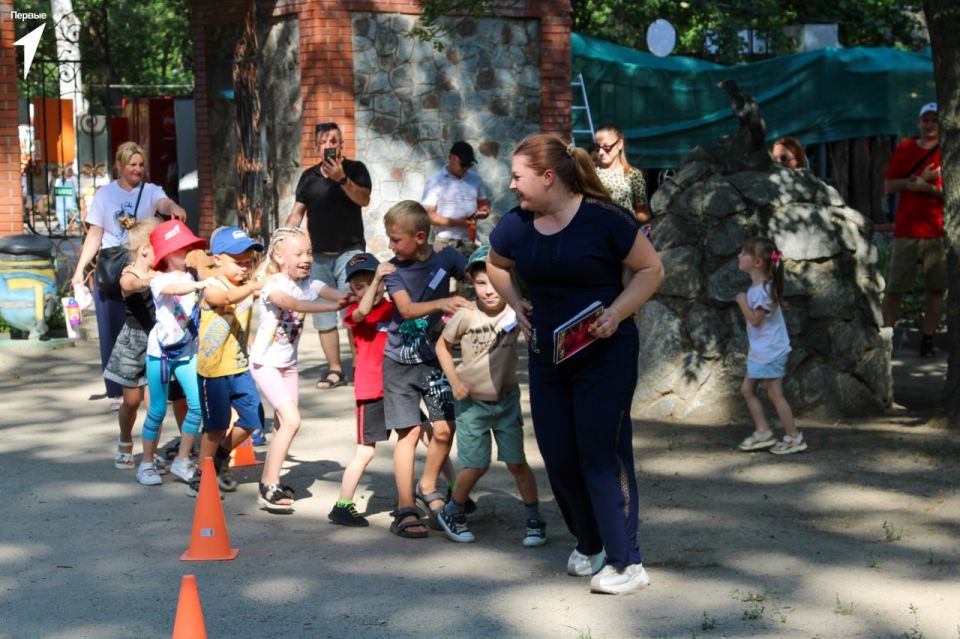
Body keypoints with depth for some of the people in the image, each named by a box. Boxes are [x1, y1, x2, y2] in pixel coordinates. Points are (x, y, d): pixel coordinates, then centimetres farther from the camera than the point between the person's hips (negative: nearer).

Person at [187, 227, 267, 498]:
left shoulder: (247, 288, 7)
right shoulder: (212, 289, -16)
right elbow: (229, 297, -40)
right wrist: (253, 286, -54)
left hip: (240, 366, 6)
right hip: (213, 369, -6)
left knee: (252, 419, 7)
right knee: (217, 425, -1)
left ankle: (221, 456, 32)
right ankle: (201, 477, 15)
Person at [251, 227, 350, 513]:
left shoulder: (309, 284, -1)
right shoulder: (272, 285, -20)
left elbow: (335, 294, -17)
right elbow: (292, 303, -40)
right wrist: (332, 306, -50)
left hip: (288, 363, 7)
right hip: (266, 363, -7)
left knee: (284, 424, 10)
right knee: (291, 420, -17)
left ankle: (268, 481, 25)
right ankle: (270, 490, -12)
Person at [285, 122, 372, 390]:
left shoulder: (355, 169, 2)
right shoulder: (309, 176, 12)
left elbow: (364, 199, -14)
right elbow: (297, 213, 13)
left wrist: (341, 179, -26)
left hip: (349, 251, -4)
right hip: (319, 255, 4)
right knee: (323, 316, 4)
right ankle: (334, 370, 10)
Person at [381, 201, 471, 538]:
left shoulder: (446, 259, -7)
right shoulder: (393, 268, -9)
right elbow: (406, 308, -21)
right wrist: (442, 302, -38)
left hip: (434, 358, 1)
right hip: (400, 361, -1)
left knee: (444, 429, -4)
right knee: (409, 432, -4)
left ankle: (428, 488, 21)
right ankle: (405, 510, 2)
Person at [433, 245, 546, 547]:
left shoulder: (515, 311, -12)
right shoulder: (466, 316, -15)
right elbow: (443, 345, -1)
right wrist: (454, 380, -9)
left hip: (506, 398, 1)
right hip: (472, 400, -1)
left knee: (516, 462, 3)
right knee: (476, 464, 2)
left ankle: (535, 519, 16)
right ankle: (452, 513, 25)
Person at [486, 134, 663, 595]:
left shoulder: (604, 219, -16)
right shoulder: (516, 225, -1)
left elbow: (651, 269, -8)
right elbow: (495, 265, 20)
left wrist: (616, 314, -20)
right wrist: (516, 305, 4)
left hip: (605, 355, -6)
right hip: (546, 356, 6)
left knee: (601, 453, -8)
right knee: (558, 456, 10)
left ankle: (626, 563, -2)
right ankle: (588, 543, 31)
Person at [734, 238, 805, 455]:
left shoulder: (762, 290, -22)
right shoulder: (757, 286, 10)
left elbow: (755, 319, -23)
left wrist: (742, 302, -17)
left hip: (770, 351, -10)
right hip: (760, 350, 10)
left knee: (774, 394, -3)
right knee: (747, 389, 13)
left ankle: (794, 437, 4)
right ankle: (763, 431, 18)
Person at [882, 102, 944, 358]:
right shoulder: (904, 149, 8)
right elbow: (888, 185, 4)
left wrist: (928, 188, -16)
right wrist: (920, 179, -8)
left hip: (938, 231, 0)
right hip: (906, 230, 0)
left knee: (936, 288, -1)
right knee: (894, 288, -2)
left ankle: (928, 340, 5)